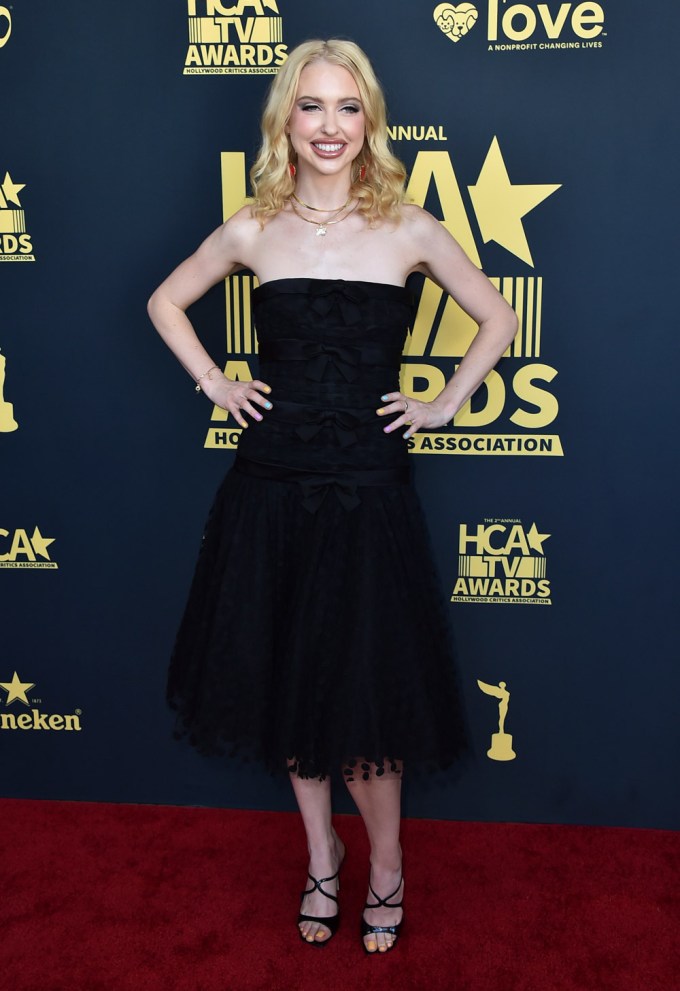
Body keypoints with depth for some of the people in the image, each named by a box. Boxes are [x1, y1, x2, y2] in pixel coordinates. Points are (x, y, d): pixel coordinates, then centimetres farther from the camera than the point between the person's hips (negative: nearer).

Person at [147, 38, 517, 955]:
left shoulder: (410, 230, -1)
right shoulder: (252, 233, 2)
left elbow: (499, 320, 10)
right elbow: (165, 303, 17)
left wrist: (445, 405, 3)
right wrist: (215, 384, 7)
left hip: (369, 486, -2)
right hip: (272, 484, 2)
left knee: (366, 690, 3)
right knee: (286, 677, 12)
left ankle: (385, 866, 29)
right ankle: (321, 852, 36)